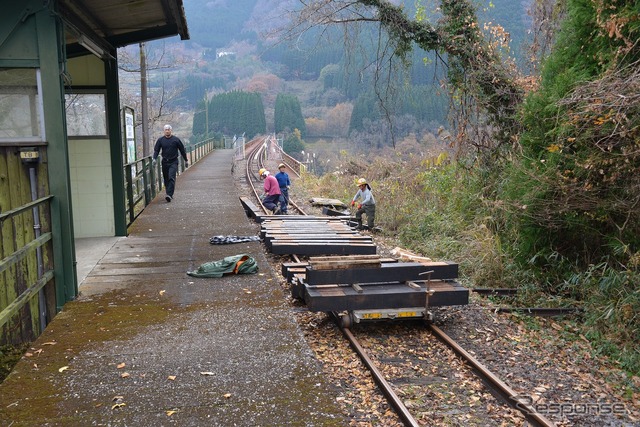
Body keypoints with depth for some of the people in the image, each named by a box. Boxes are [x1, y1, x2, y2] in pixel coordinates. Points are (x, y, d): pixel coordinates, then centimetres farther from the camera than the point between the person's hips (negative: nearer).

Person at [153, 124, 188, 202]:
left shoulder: (176, 139, -2)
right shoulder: (160, 140, 4)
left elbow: (182, 150, 6)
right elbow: (156, 150, 5)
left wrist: (186, 160, 9)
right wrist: (154, 159, -13)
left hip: (173, 162, -3)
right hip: (165, 162, 3)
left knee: (171, 178, -15)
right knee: (166, 179, 8)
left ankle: (169, 195, -21)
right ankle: (169, 194, 20)